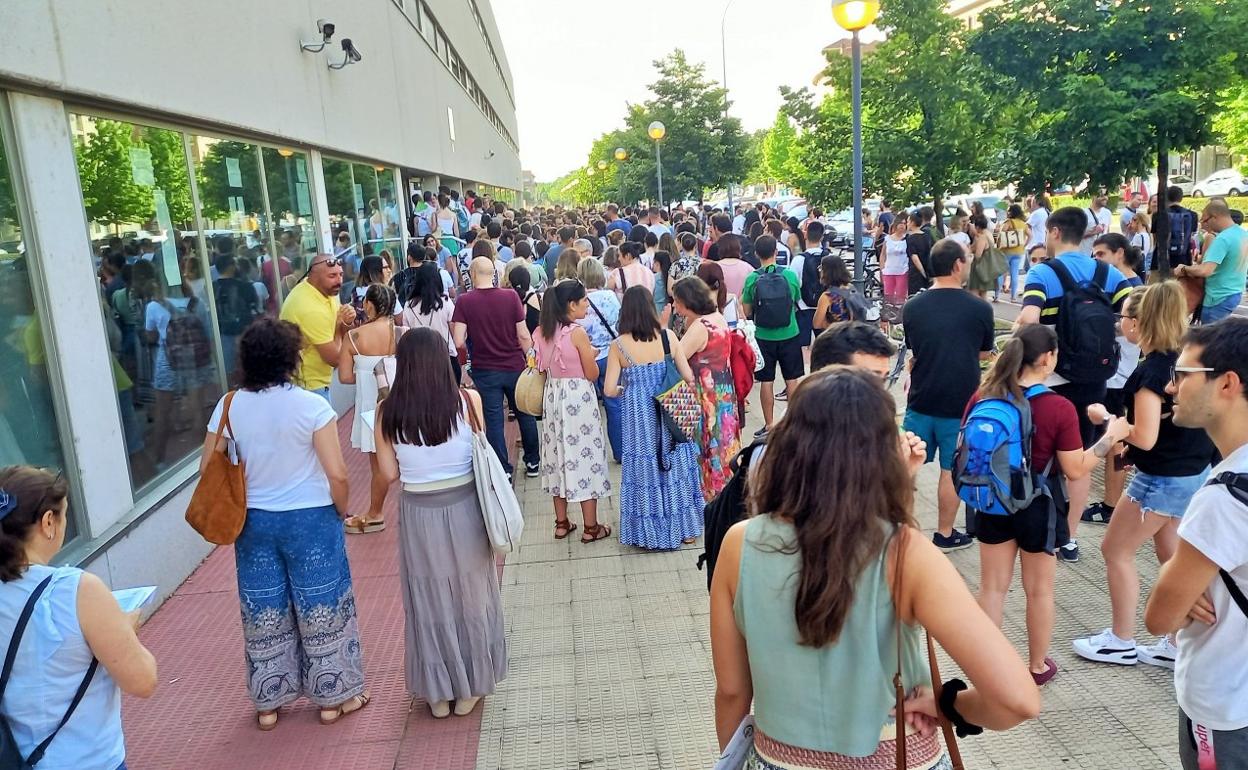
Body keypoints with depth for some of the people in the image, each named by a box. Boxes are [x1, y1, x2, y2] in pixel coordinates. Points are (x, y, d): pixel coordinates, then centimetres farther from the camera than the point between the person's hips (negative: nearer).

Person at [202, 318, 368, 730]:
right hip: (310, 519, -3)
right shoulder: (311, 405, -16)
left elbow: (207, 468, 2)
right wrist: (341, 511, 1)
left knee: (264, 612, 17)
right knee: (321, 607, 12)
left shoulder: (230, 405, -5)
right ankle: (332, 697, 26)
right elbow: (337, 474, -17)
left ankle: (268, 703, 31)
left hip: (253, 522, 4)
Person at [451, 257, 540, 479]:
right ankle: (533, 463, 29)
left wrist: (472, 346, 7)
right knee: (525, 415, 17)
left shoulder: (464, 302, -10)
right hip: (514, 367, 1)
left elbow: (459, 342, -14)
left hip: (485, 371, -1)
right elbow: (524, 336, -6)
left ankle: (503, 470, 13)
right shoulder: (511, 296, -8)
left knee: (494, 421, 8)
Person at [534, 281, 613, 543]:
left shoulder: (542, 332, 3)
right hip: (578, 398, -6)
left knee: (559, 453, 14)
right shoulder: (578, 333, -17)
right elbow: (592, 375, -12)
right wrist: (592, 355, 6)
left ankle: (561, 523, 22)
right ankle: (591, 527, 10)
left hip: (553, 396, 7)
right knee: (584, 454, 3)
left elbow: (543, 368, 10)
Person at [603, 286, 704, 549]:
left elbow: (609, 390, -10)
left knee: (645, 468, 12)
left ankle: (650, 532, 24)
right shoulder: (668, 336, -6)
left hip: (639, 417, -1)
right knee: (675, 465, 16)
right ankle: (685, 528, 29)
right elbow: (689, 377, -5)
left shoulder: (619, 345, -9)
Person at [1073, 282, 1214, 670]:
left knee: (1115, 550, 8)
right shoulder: (1183, 359, 2)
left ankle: (1121, 642, 20)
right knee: (1172, 556, 19)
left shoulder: (1150, 370, -23)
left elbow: (1145, 438, -24)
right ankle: (1177, 645, 28)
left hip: (1163, 479, -9)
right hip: (1194, 472, 9)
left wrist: (1105, 418, -10)